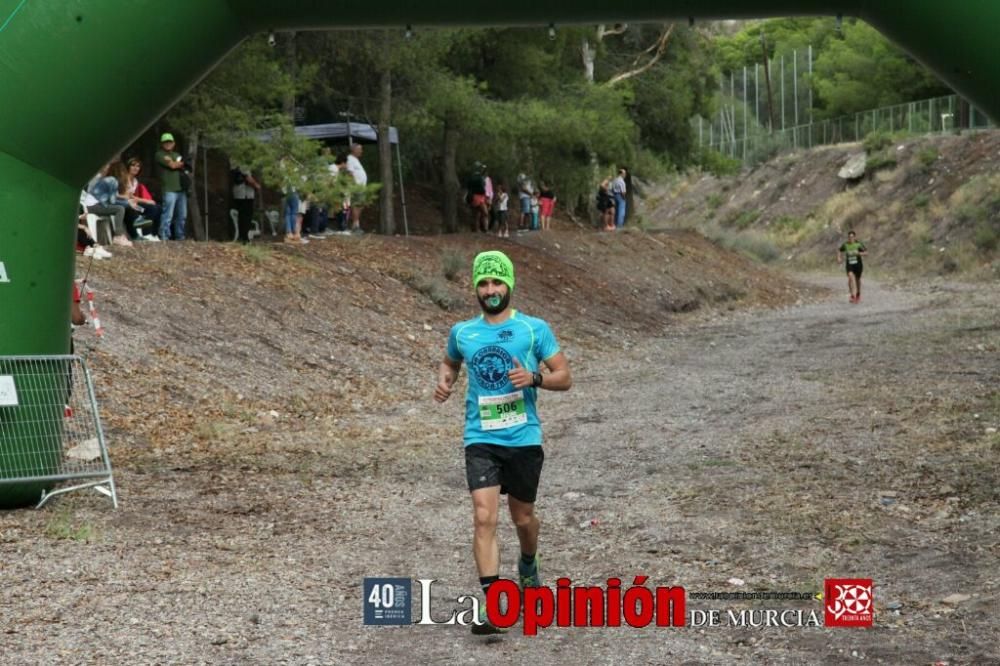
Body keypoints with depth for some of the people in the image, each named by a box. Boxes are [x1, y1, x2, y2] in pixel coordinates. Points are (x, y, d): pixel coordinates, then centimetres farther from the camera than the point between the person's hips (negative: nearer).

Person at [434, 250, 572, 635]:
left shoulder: (534, 329, -1)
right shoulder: (462, 333, 5)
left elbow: (565, 377, 1)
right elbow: (450, 361, 27)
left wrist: (535, 378, -19)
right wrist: (444, 381, 5)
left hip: (524, 438, 0)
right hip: (480, 439, 0)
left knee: (522, 517, 15)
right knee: (484, 518, -14)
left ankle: (528, 568, 47)